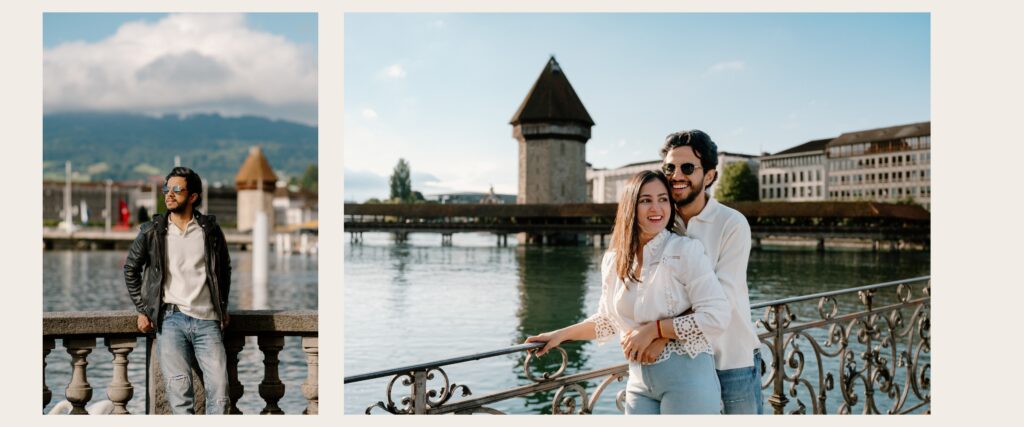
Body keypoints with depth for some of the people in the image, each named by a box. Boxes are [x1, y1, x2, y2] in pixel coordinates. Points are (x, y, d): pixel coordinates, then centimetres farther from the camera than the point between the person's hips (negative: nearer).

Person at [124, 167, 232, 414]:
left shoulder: (210, 230, 7)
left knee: (219, 391, -8)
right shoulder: (152, 232, 5)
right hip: (171, 319, -1)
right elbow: (130, 269, 17)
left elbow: (224, 269, 22)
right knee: (179, 390, -11)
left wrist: (222, 307, 17)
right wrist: (142, 310, 11)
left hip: (207, 320, 1)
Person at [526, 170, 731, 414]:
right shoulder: (613, 261, 6)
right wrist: (561, 335, 16)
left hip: (686, 376, -5)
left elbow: (716, 317, -16)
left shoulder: (686, 250, -10)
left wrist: (653, 330, -16)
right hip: (640, 382, 5)